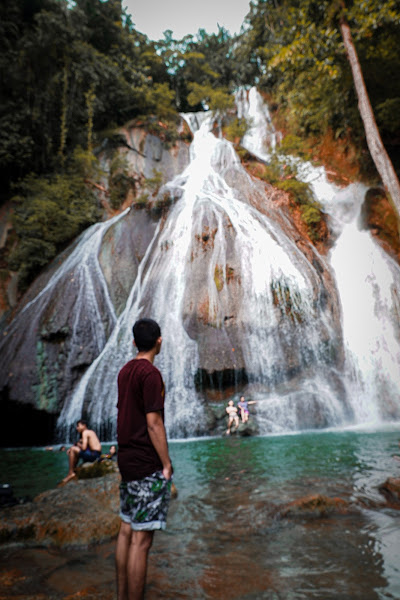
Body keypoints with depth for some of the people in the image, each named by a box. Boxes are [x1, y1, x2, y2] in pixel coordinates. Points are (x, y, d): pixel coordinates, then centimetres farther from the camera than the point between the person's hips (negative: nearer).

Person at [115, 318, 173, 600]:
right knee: (141, 538, 1)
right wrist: (167, 465, -12)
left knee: (127, 529, 18)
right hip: (148, 465, -9)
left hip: (127, 459, 9)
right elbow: (153, 422, -20)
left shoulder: (125, 371, 8)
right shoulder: (150, 373, -18)